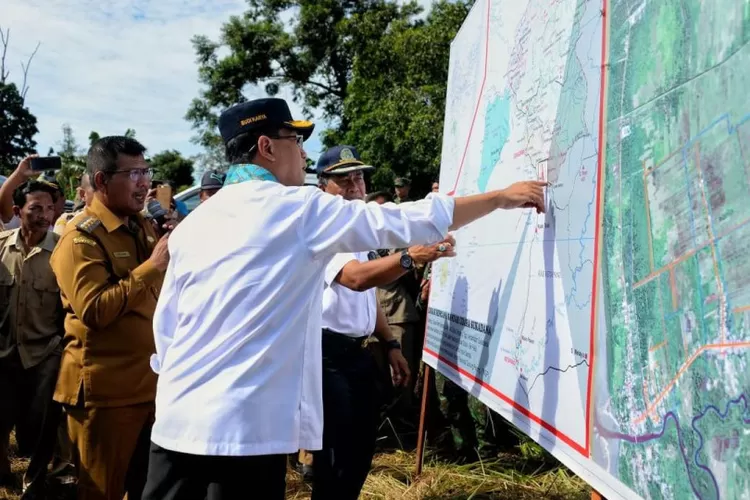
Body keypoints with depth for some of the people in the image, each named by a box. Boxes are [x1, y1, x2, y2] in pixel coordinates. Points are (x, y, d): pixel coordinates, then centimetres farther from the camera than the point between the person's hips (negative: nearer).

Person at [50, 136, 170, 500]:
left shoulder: (142, 227, 13)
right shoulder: (81, 237, -12)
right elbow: (94, 311, -24)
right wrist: (152, 265, -25)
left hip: (150, 381, 8)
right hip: (106, 389, -7)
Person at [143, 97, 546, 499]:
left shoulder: (192, 223, 10)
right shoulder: (302, 209, -5)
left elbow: (166, 325, 12)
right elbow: (413, 221, -4)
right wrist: (502, 197, 6)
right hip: (244, 425, -6)